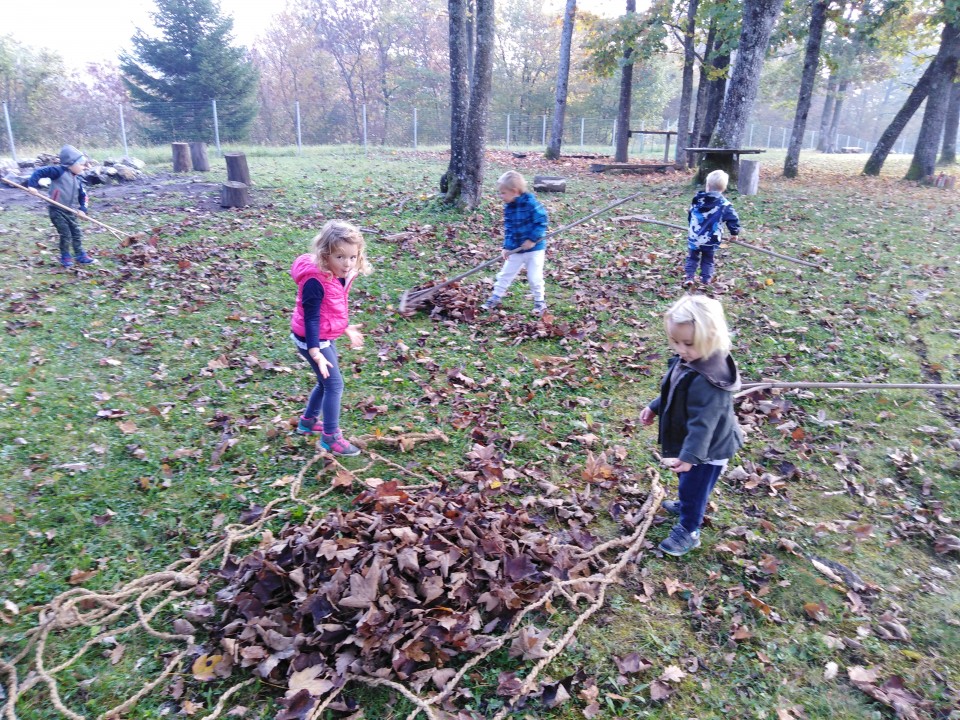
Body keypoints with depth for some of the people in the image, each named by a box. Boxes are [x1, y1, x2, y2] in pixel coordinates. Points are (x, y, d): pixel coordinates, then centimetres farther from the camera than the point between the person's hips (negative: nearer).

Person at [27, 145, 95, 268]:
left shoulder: (78, 180, 10)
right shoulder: (59, 171, -11)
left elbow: (82, 196, 15)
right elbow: (39, 172, -13)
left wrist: (82, 209, 2)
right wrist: (32, 185, -20)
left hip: (70, 211, 7)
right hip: (57, 210, -7)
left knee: (77, 233, 10)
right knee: (66, 234, -5)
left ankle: (80, 254, 21)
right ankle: (65, 256, 10)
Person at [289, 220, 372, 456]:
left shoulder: (339, 275, 0)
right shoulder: (315, 281, -28)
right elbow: (311, 317, -28)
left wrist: (346, 329, 28)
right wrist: (315, 352, -32)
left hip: (327, 337, 9)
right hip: (312, 340, -9)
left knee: (326, 382, 20)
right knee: (334, 384, -5)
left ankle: (308, 422, 40)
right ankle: (331, 438, 6)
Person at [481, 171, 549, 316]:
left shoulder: (530, 203, -20)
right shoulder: (508, 207, 0)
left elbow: (542, 221, -18)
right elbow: (508, 228, 6)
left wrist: (532, 239, -21)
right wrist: (506, 246, -2)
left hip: (534, 248, -6)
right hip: (515, 249, 6)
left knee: (534, 277, 3)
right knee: (505, 274, 11)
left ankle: (539, 301, 22)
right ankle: (496, 297, 26)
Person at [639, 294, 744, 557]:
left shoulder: (708, 380, -37)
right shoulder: (686, 360, -7)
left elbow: (702, 422, -34)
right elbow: (672, 392, 12)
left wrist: (689, 454, -33)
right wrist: (654, 407, 20)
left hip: (706, 449, -9)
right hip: (691, 442, 9)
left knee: (693, 486, 9)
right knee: (688, 482, 31)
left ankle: (688, 531, 30)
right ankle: (687, 505, 57)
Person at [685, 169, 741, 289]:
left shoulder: (697, 199, 1)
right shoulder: (724, 204, -11)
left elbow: (690, 215, 15)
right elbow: (733, 219, -7)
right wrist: (734, 233, 11)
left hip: (694, 237, 2)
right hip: (710, 240, -1)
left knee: (692, 258, 15)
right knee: (708, 260, 16)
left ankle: (689, 277, 3)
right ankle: (706, 279, 19)